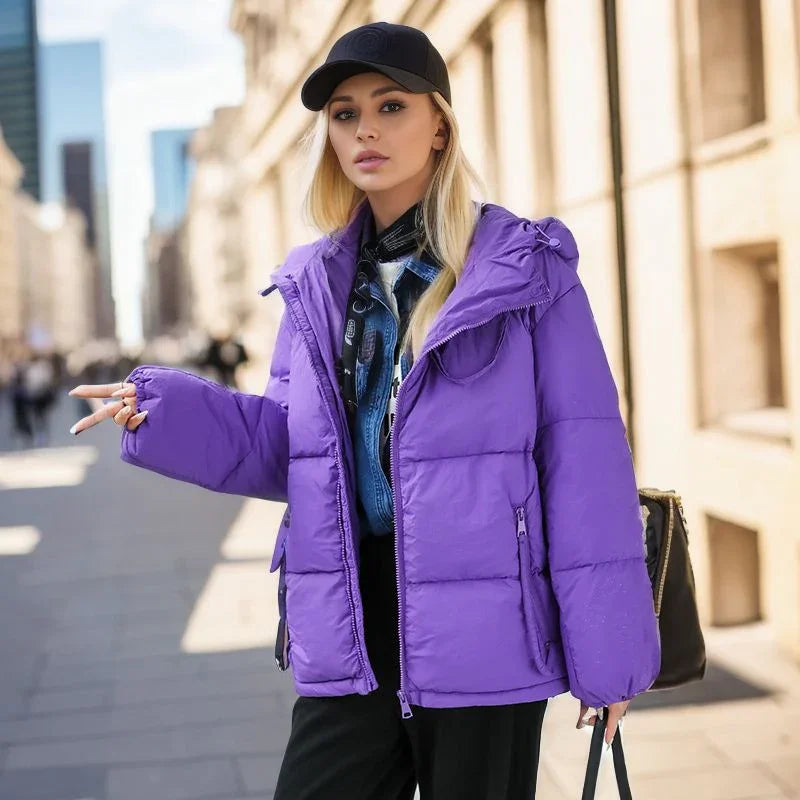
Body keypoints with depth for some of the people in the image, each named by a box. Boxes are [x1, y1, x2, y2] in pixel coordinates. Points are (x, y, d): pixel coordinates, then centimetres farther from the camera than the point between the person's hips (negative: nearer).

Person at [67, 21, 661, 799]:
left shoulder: (525, 271, -5)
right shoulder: (317, 285, 9)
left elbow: (583, 463, -7)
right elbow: (291, 449, 13)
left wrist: (605, 650, -9)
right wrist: (163, 412, -3)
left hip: (483, 634, -4)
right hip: (350, 634, 4)